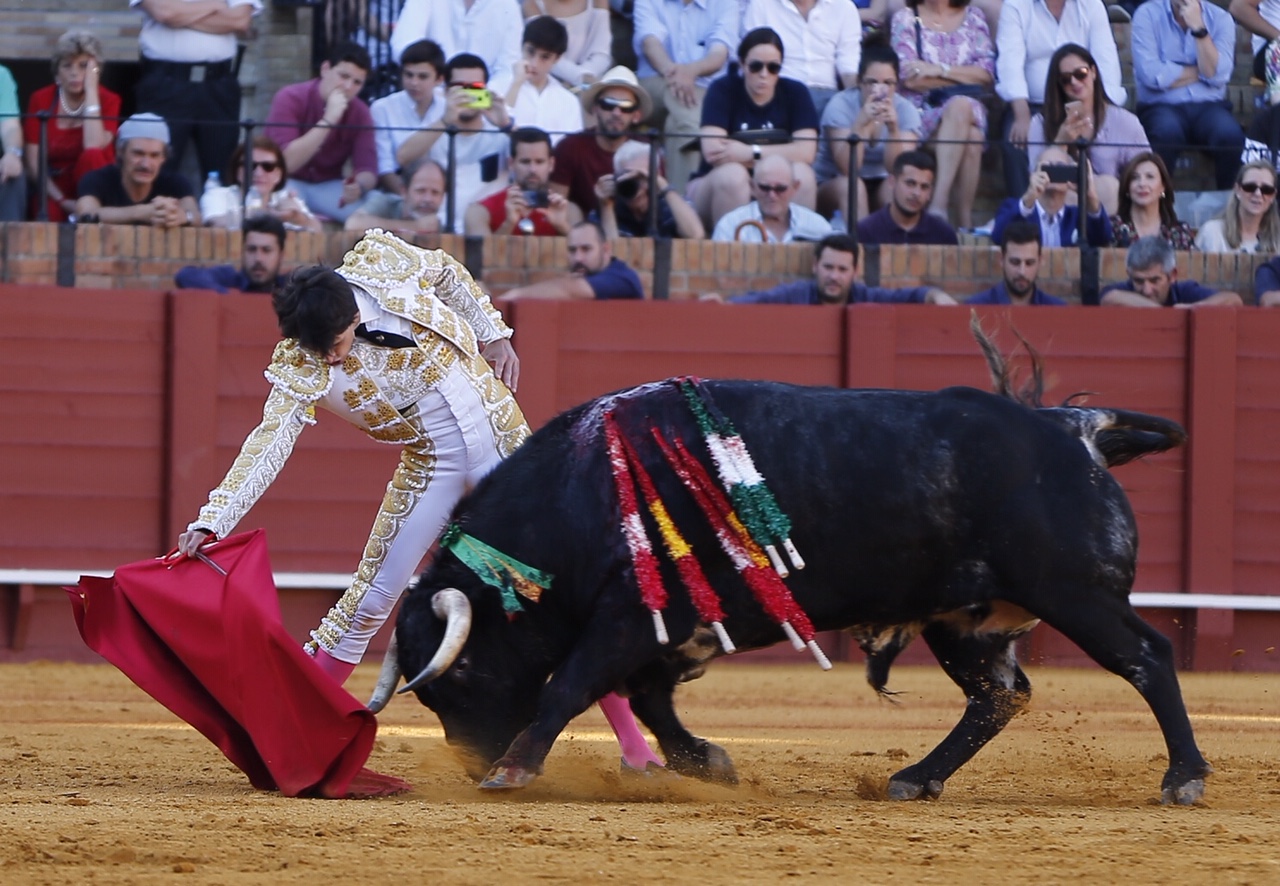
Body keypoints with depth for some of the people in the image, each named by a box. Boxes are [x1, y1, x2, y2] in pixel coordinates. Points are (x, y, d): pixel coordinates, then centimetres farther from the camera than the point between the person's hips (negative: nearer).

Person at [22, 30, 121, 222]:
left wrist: (90, 89, -21)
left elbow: (93, 147, -25)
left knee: (91, 156, -34)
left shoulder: (108, 100, -4)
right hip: (54, 187, -1)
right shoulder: (41, 100, -2)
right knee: (49, 215, -38)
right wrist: (63, 201, -19)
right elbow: (34, 163, -6)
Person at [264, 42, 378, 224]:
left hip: (329, 188, 5)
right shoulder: (290, 99, -16)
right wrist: (328, 120, -31)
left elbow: (367, 169, -12)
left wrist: (359, 186, -38)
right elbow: (285, 163, -27)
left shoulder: (360, 113, -4)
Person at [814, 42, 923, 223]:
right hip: (830, 186, -2)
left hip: (881, 190, 2)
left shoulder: (906, 110, -8)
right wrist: (861, 124, -37)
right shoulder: (841, 105, -14)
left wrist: (893, 129, -34)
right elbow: (847, 169, -24)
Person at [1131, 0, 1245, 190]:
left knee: (1230, 133, -31)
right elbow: (1150, 75, -14)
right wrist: (1202, 71, -5)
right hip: (1161, 106, -2)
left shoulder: (1220, 19, 4)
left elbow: (1218, 76, -10)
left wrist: (1199, 29, -16)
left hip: (1208, 105, 2)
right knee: (1168, 130, -36)